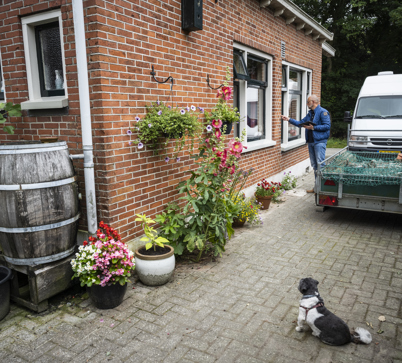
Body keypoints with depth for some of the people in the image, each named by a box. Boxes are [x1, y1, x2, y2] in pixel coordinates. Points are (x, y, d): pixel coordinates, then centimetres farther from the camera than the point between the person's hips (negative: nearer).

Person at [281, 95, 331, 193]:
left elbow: (327, 125, -16)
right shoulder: (310, 113, 19)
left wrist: (313, 128, -17)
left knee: (320, 165, -10)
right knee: (315, 165, 11)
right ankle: (317, 187, 17)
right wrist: (289, 119, 17)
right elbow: (300, 123, 23)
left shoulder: (323, 112, -7)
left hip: (319, 142, -9)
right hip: (310, 142, 9)